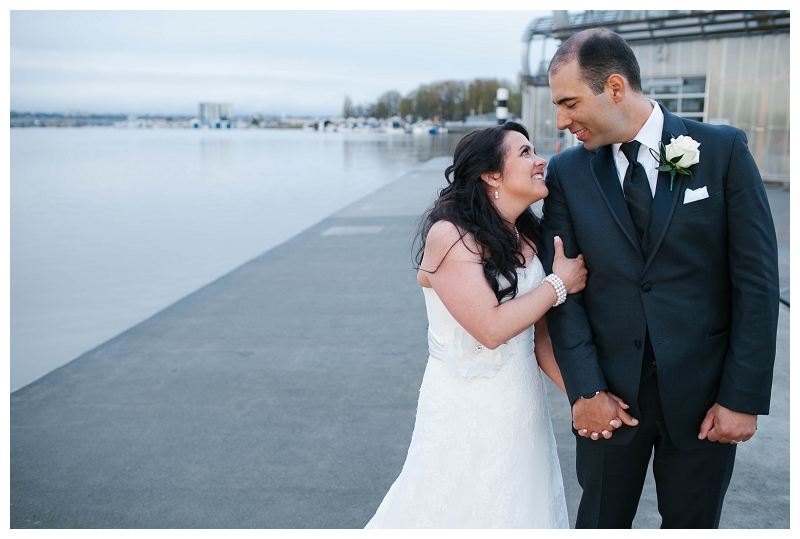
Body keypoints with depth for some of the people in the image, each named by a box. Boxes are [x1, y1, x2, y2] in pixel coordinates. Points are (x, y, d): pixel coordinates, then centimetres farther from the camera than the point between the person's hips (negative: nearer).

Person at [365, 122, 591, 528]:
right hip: (467, 414, -7)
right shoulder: (449, 235, -18)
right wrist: (559, 284, -14)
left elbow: (539, 332, 5)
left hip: (522, 410, 7)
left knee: (521, 509, 20)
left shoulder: (529, 238, 4)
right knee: (462, 511, 11)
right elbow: (491, 328, -24)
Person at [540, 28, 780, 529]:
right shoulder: (567, 172, 0)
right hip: (610, 391, 1)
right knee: (600, 521, 15)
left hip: (703, 393, -1)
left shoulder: (723, 149, -5)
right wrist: (586, 390, -10)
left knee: (691, 523, 16)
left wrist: (744, 397, -8)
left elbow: (757, 278, -6)